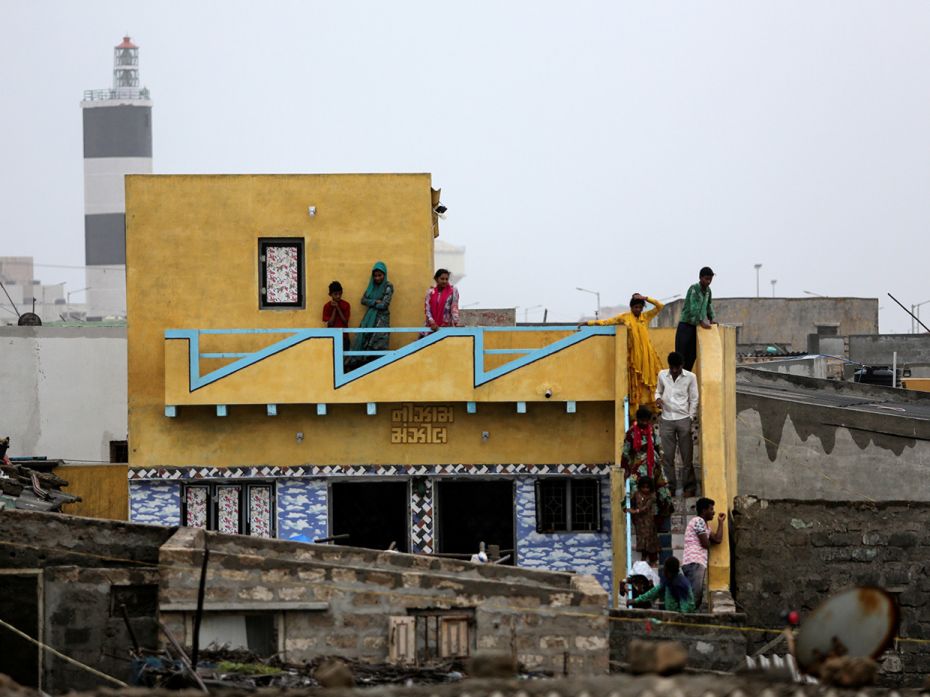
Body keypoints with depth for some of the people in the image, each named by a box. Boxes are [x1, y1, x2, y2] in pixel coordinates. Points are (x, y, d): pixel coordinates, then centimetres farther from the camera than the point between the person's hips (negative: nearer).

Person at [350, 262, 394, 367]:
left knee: (377, 345, -12)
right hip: (368, 318, 5)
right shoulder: (371, 286, 14)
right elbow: (363, 300, 8)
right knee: (363, 342, -4)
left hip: (381, 319, -5)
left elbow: (384, 305, -10)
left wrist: (371, 303, 0)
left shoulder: (388, 286, -3)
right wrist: (375, 302, -7)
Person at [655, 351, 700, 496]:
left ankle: (689, 487, 6)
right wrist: (658, 398, -5)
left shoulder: (690, 377, -2)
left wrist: (691, 419, -4)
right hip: (666, 420, 2)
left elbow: (694, 399, 2)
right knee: (667, 456, 1)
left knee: (687, 456, 0)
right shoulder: (662, 375, 5)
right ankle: (670, 488, 7)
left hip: (684, 419, -2)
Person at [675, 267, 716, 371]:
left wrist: (711, 319, 13)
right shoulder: (694, 289, -15)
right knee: (681, 354, -8)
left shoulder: (708, 290, 8)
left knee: (692, 354, 5)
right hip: (685, 325, -7)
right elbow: (693, 308, -23)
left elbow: (709, 306, 24)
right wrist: (702, 322, -24)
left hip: (696, 327, 7)